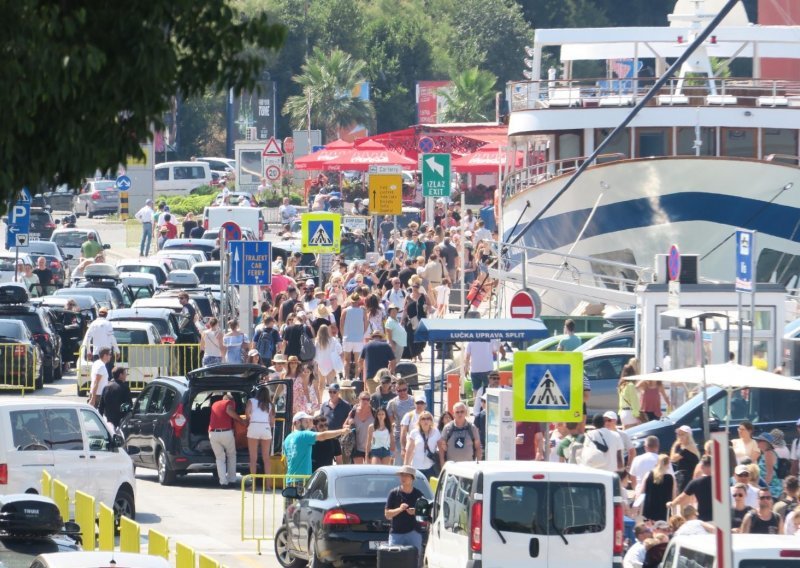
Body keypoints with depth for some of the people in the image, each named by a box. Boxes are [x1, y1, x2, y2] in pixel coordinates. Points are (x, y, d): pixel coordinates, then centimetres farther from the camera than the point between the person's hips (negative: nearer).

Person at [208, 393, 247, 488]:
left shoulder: (215, 404, 23)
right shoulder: (230, 402, 8)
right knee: (231, 455, 18)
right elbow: (229, 411, -13)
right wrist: (241, 420, -7)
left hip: (213, 433, 3)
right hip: (226, 433, -3)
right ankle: (232, 479, 16)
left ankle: (223, 481, -1)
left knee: (220, 458, 11)